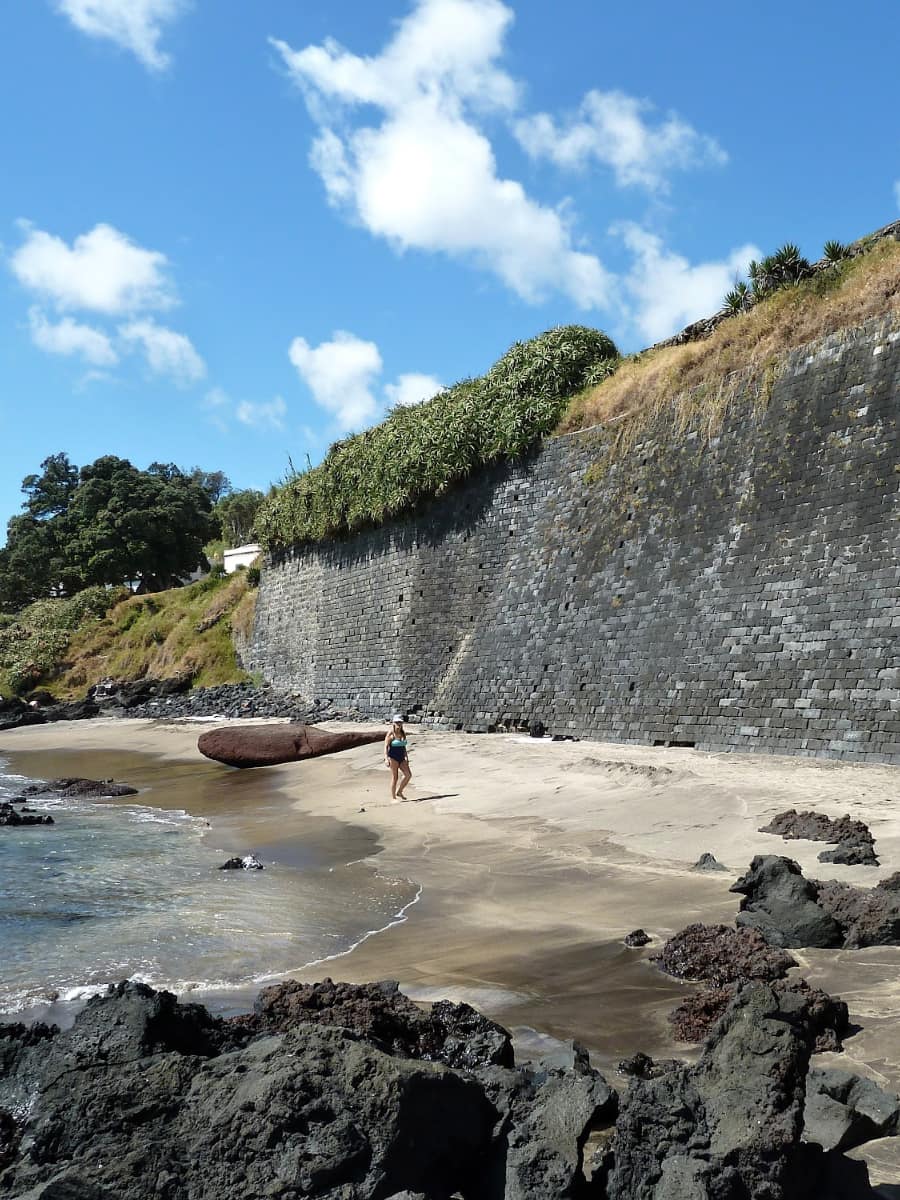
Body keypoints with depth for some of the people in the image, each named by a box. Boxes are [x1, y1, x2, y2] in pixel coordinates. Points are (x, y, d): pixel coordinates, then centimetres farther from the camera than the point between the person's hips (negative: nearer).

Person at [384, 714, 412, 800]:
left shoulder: (403, 733, 9)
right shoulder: (390, 733, -9)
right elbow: (386, 746, -11)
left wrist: (406, 757, 19)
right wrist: (386, 759, -21)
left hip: (401, 758, 6)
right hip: (393, 757, -6)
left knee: (408, 775, -4)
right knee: (394, 778, -4)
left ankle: (399, 792, 13)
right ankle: (393, 797, 6)